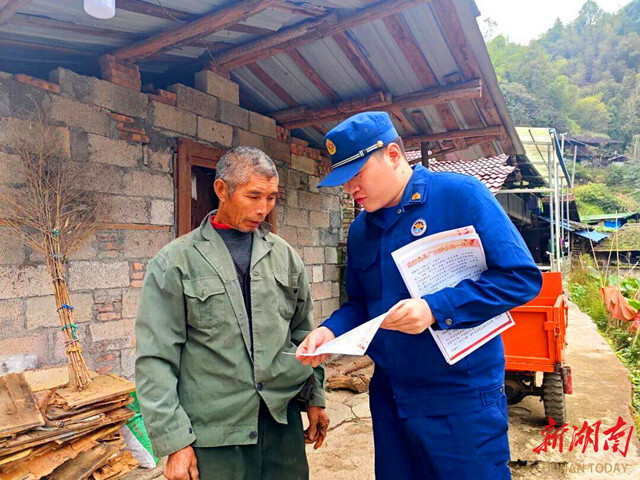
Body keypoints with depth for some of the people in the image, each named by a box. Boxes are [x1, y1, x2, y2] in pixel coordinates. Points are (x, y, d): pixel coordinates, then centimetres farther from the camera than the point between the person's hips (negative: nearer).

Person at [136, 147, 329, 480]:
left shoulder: (284, 255, 5)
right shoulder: (175, 263, -6)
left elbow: (304, 335, 11)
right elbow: (156, 359, -7)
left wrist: (314, 399, 10)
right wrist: (174, 441, -9)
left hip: (284, 418, 4)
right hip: (214, 433, -3)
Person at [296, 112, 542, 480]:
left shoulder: (460, 195, -12)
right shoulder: (360, 229, 7)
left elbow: (523, 278, -16)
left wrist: (435, 309, -25)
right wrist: (330, 331, -7)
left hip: (462, 399, -5)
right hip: (389, 396, 6)